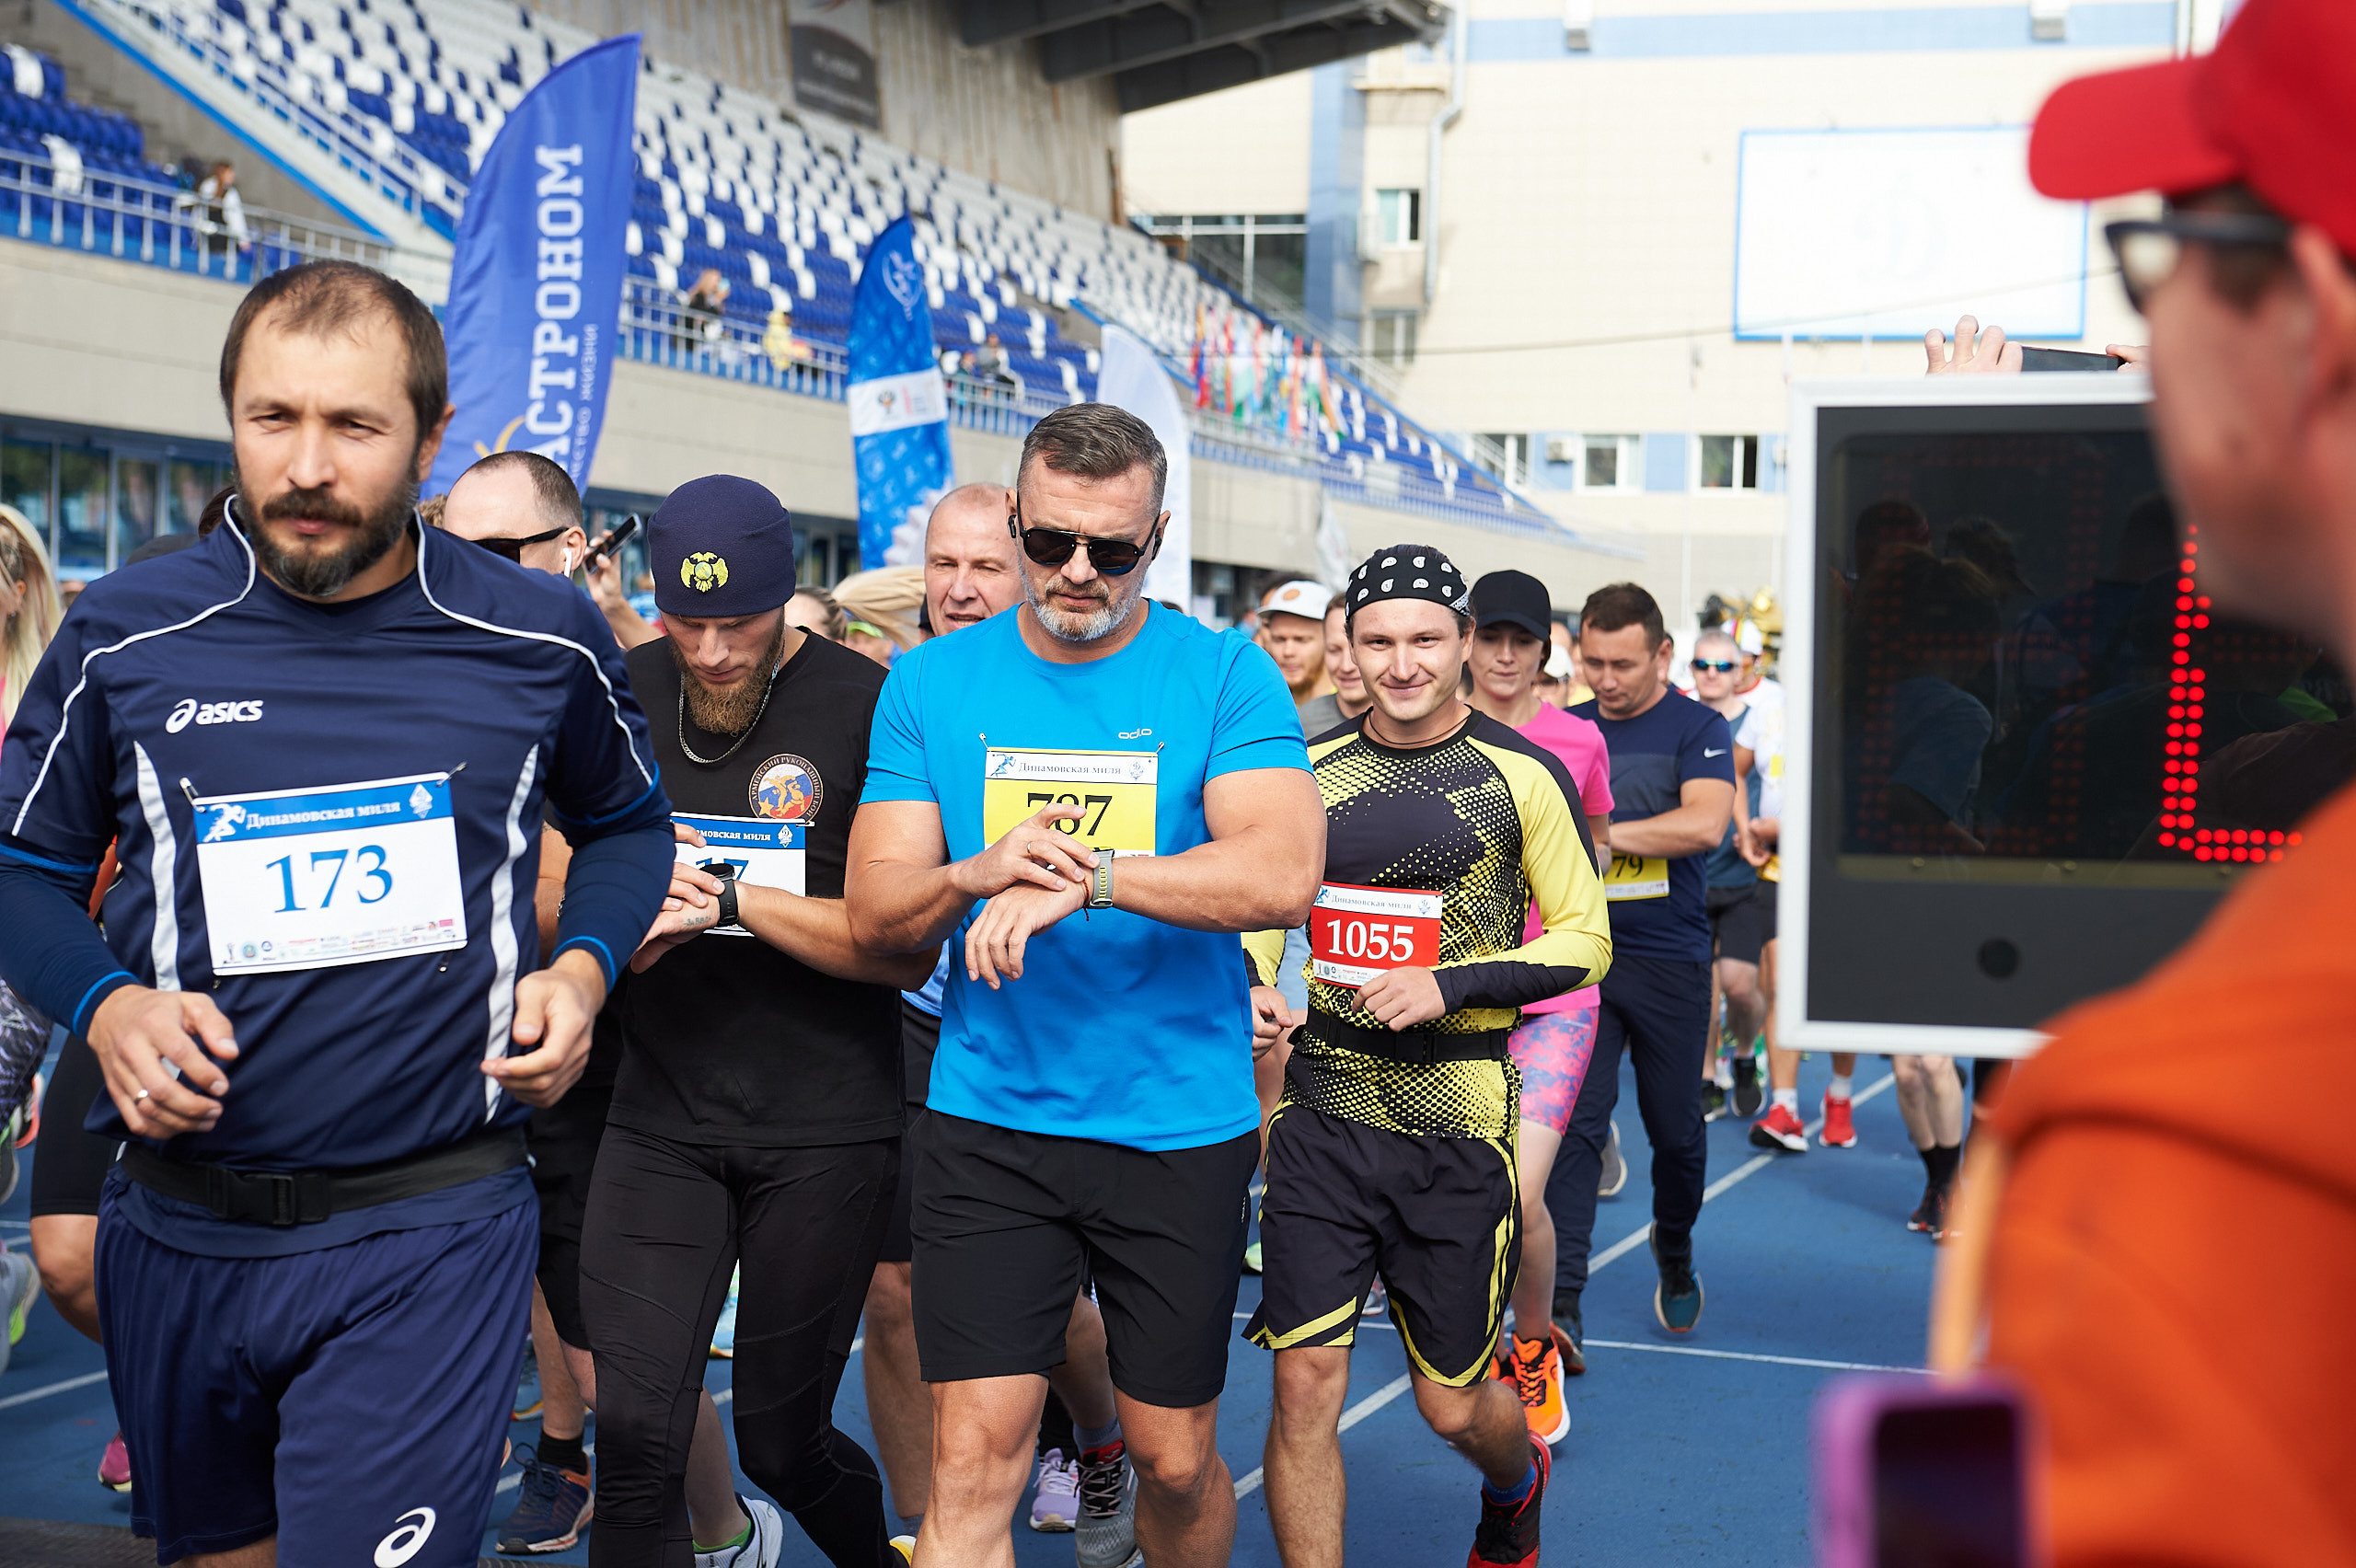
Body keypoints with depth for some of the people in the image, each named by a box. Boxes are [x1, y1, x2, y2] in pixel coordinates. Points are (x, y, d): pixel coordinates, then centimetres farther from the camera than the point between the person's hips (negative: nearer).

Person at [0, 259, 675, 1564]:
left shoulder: (540, 642, -3)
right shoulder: (124, 637, -3)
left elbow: (626, 820, 16)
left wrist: (584, 965, -3)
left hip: (429, 1233, -2)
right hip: (182, 1231, 3)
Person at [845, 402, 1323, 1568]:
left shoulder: (1224, 676, -4)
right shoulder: (932, 683, 3)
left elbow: (1283, 873, -19)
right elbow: (875, 911, 0)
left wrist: (1086, 876, -28)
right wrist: (979, 874, -22)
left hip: (1180, 1127, -1)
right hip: (987, 1123, 1)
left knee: (1176, 1461, 12)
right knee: (973, 1463, -3)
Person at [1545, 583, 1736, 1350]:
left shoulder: (1696, 728, -4)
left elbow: (1705, 823, -21)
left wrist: (1598, 832, -18)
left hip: (1668, 962, -2)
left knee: (1676, 1130, 10)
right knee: (1572, 1127, -8)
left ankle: (1674, 1254, 38)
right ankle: (1559, 1308, -10)